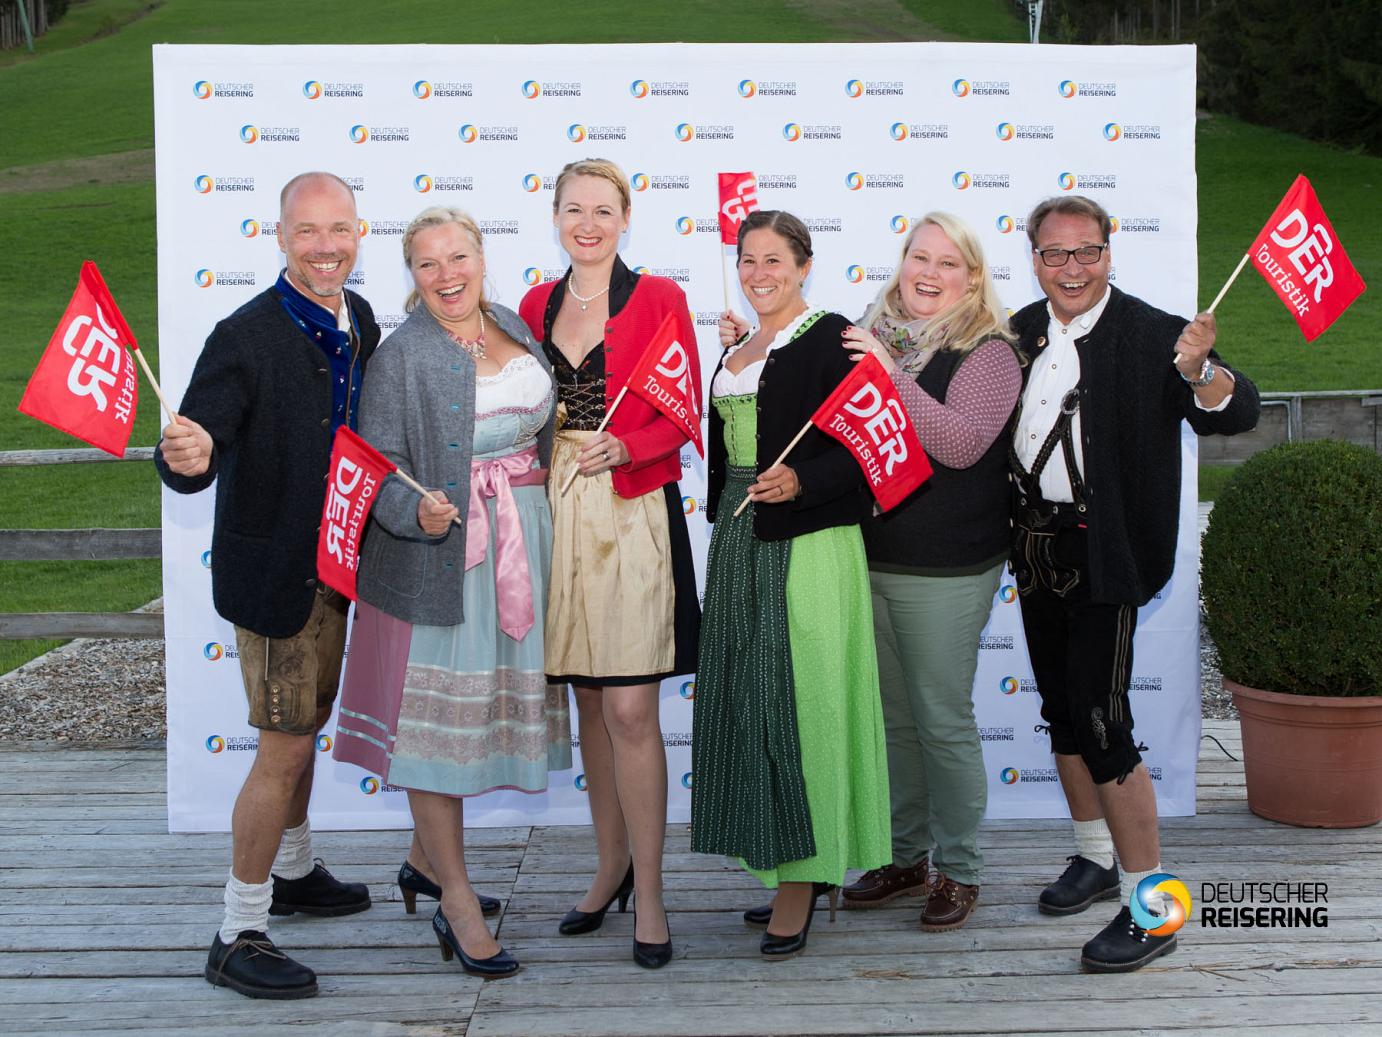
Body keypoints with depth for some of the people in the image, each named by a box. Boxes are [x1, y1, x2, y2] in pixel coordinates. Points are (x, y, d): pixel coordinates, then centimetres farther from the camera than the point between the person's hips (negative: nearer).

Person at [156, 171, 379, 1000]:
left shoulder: (358, 319, 1)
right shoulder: (247, 337, -22)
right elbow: (193, 459, -27)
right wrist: (186, 457, -48)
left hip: (328, 562, 8)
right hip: (272, 567, -8)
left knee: (308, 724, 23)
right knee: (286, 746, -3)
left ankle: (294, 874, 44)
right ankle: (239, 937, 10)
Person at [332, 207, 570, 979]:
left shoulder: (516, 328, 11)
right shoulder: (403, 353, -8)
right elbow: (378, 465, -12)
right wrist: (418, 513, -30)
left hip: (520, 540, 7)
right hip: (440, 549, -6)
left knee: (484, 704, 13)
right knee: (437, 712, -1)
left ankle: (427, 860, 32)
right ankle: (456, 901, 8)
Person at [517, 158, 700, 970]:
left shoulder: (658, 299, 0)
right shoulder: (537, 306, 13)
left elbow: (683, 415, -3)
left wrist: (620, 449, -18)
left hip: (632, 514, -4)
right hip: (559, 512, 5)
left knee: (631, 711, -8)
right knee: (589, 700, 12)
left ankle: (649, 894, 4)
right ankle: (612, 865, 27)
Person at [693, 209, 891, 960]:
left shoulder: (833, 339, -7)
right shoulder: (738, 347, 16)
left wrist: (800, 481, -25)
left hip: (807, 544, -8)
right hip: (739, 539, 8)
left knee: (797, 699, -6)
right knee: (749, 701, 9)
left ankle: (802, 878, 2)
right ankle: (793, 870, 20)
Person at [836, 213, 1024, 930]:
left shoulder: (987, 351, -9)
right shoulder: (874, 337, 9)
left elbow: (962, 442, -23)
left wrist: (891, 372, -25)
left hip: (945, 568, -6)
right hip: (867, 555, 6)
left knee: (943, 721, 2)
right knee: (892, 717, 15)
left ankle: (958, 870, 17)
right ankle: (906, 856, 30)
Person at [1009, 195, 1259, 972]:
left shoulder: (1151, 335, -12)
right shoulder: (1022, 332, 5)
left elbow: (1235, 414, -22)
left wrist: (1200, 371, -40)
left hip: (1106, 553, -7)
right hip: (1037, 548, 7)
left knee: (1102, 722, -9)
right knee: (1062, 711, 17)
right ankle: (1098, 857, 36)